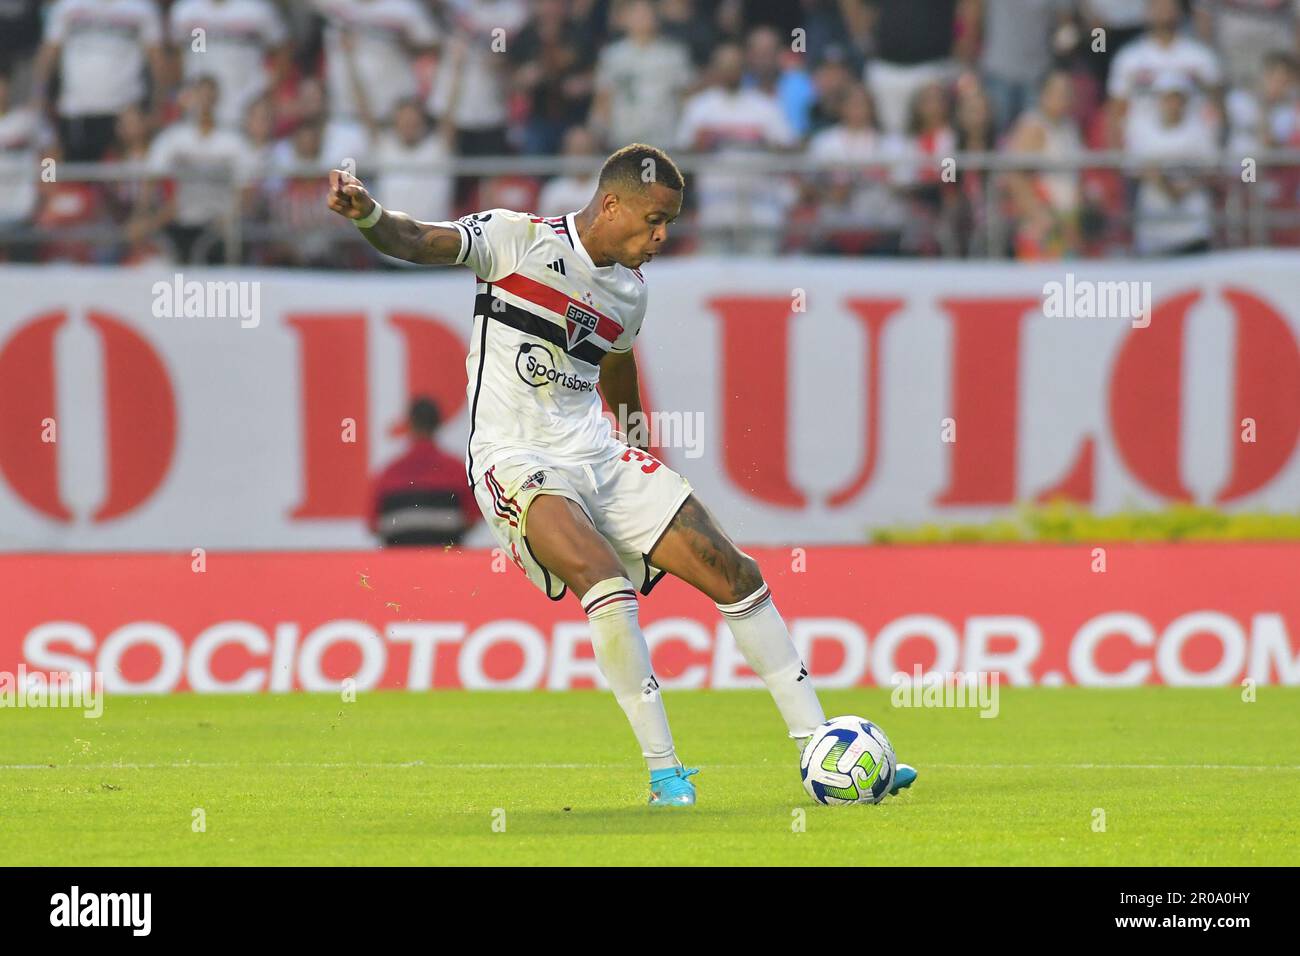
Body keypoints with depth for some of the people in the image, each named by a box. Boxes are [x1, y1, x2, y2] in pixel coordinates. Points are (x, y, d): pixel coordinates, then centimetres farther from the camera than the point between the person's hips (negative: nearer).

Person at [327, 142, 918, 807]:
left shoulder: (630, 290, 13)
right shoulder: (519, 238, -5)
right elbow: (416, 243, -15)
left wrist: (641, 465, 41)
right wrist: (368, 215, -36)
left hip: (600, 457, 7)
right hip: (515, 461, -7)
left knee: (734, 575, 1)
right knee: (605, 577, -32)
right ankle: (664, 773, -24)